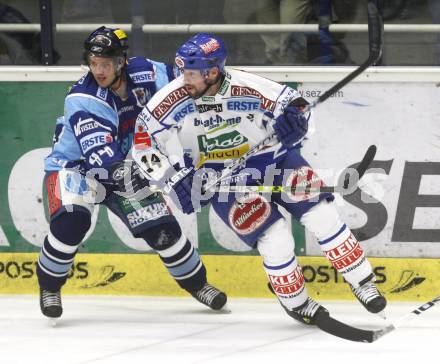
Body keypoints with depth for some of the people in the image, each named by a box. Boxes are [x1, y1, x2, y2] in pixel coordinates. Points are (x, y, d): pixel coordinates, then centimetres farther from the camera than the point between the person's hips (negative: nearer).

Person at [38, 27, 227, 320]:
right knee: (73, 218, -31)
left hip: (126, 167, 4)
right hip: (74, 165, -4)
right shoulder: (83, 100, -30)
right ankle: (49, 284, -9)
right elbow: (98, 155, -40)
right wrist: (120, 173, -57)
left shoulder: (144, 73, -16)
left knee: (161, 226, -1)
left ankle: (195, 282, 24)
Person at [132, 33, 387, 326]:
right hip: (219, 178, 0)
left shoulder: (248, 88, -26)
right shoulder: (174, 98, -22)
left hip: (271, 158, 0)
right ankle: (296, 302, 6)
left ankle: (362, 282, 0)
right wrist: (173, 178, -20)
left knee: (318, 209, -15)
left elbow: (295, 104, -16)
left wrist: (294, 118, -38)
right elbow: (144, 142, -13)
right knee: (273, 234, -18)